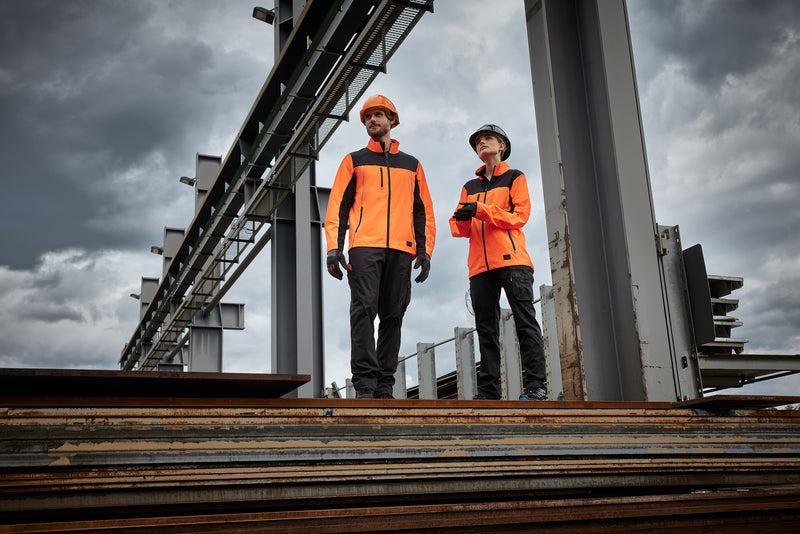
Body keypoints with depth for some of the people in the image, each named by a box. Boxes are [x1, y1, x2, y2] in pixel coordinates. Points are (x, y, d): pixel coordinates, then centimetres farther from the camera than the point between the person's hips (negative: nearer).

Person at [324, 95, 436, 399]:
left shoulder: (412, 165, 22)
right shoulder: (354, 161, 17)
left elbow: (424, 211, 19)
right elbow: (337, 205, 9)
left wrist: (425, 250, 6)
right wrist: (334, 247, -4)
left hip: (401, 249, 2)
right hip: (364, 245, -2)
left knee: (393, 315, -1)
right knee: (364, 309, -15)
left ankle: (384, 387, 2)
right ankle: (365, 385, -16)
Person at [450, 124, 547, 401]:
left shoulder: (515, 178, 13)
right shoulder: (470, 187, 25)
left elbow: (520, 216, -2)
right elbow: (461, 229, 17)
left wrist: (480, 209, -13)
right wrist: (461, 220, -8)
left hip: (511, 258, -4)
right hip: (480, 263, 4)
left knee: (525, 320, -10)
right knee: (486, 326, 0)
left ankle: (536, 385, -11)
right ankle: (488, 390, 1)